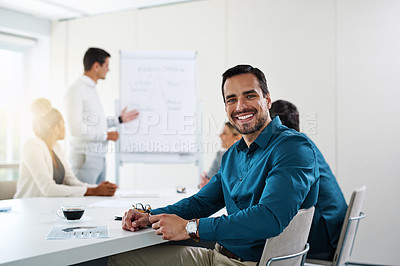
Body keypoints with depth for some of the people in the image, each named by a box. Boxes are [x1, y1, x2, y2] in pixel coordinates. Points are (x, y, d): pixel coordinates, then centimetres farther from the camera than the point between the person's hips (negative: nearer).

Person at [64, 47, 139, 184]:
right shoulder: (76, 90, -13)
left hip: (99, 157, 9)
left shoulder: (92, 89, 16)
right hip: (85, 158, -9)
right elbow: (75, 128, -20)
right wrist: (106, 135, -13)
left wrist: (119, 120, 26)